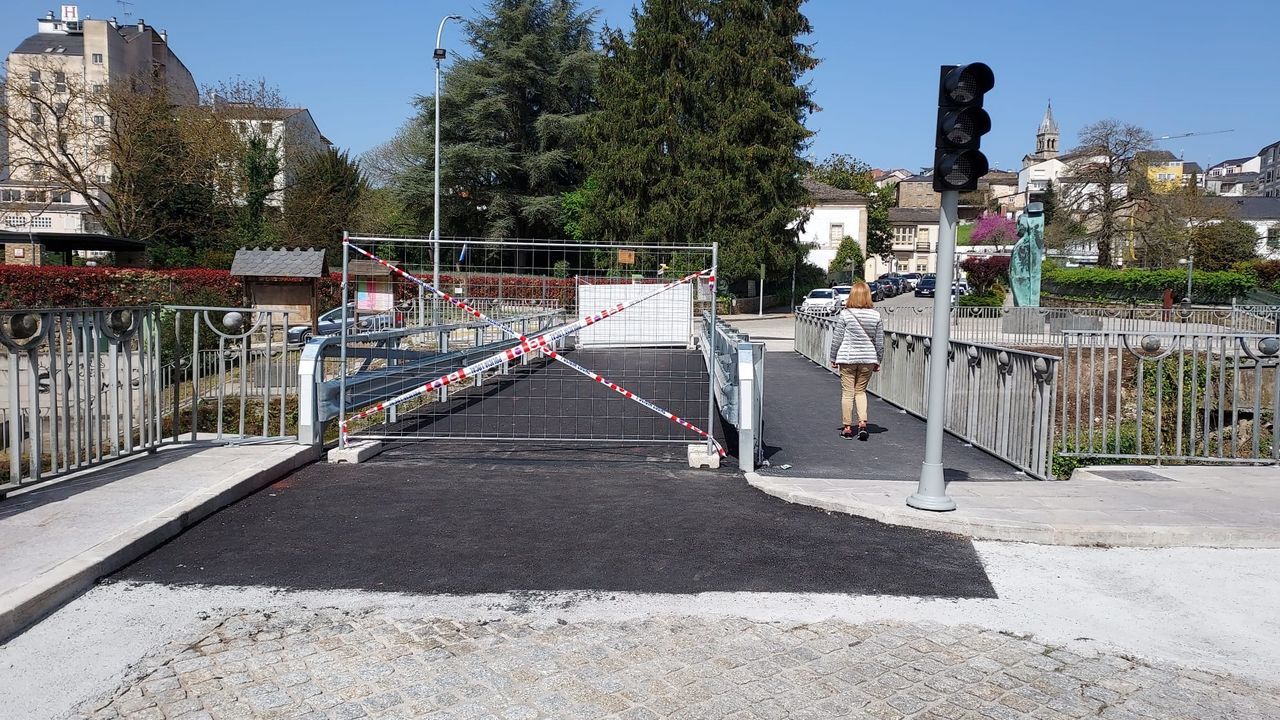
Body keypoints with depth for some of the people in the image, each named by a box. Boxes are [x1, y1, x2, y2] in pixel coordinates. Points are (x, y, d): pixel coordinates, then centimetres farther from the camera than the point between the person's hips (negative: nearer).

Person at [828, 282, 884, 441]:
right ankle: (863, 423, 0)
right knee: (861, 391, 16)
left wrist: (833, 358, 6)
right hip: (868, 359, 3)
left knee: (847, 393, 6)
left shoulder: (845, 314, -8)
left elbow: (837, 338, -5)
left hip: (847, 358, -2)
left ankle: (847, 428, 10)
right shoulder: (876, 316, -1)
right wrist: (878, 361, 14)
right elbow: (880, 342, 3)